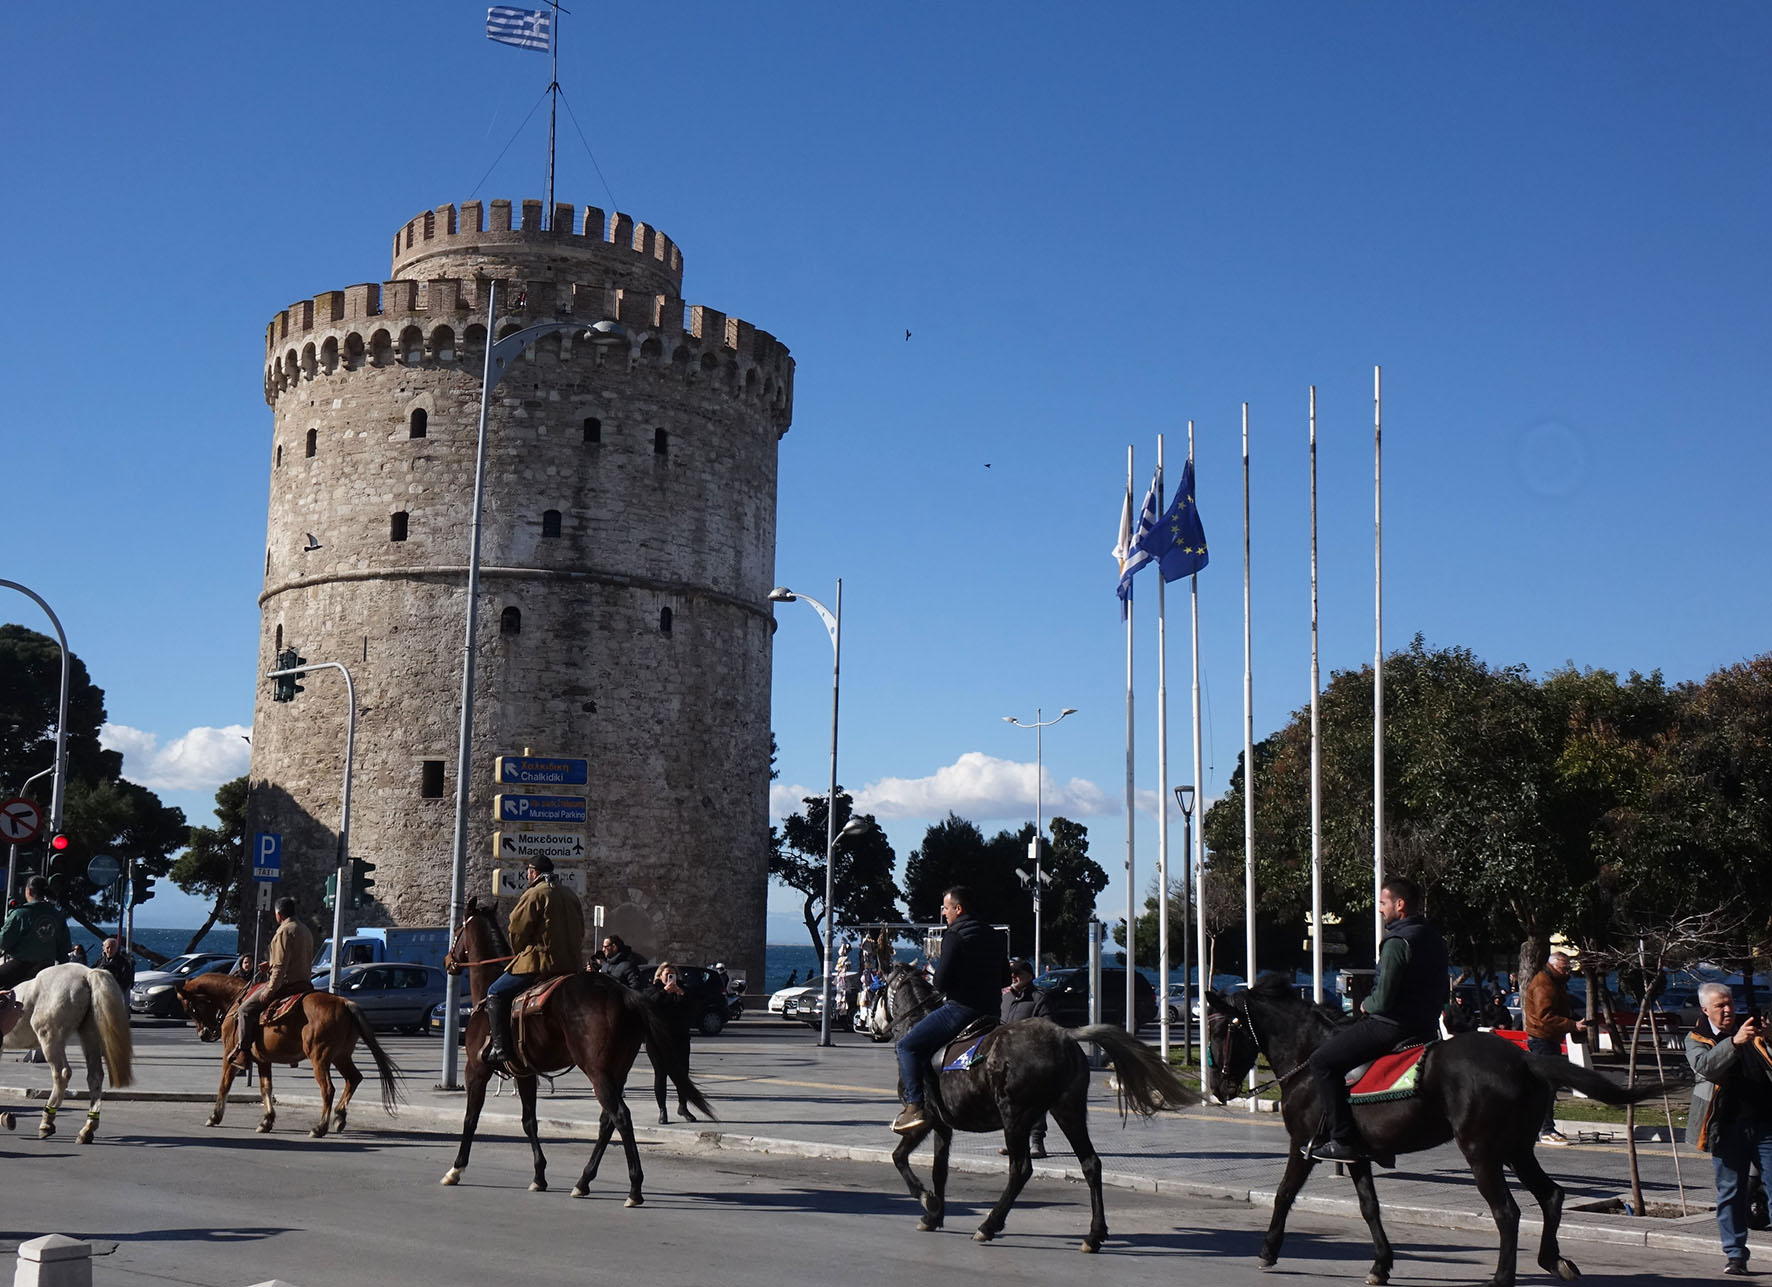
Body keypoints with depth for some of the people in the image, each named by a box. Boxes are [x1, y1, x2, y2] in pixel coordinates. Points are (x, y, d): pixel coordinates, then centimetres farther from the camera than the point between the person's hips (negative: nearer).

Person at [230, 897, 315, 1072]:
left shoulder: (284, 931, -13)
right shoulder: (306, 931, 15)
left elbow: (280, 965, -19)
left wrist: (270, 989, -18)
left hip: (285, 983, -9)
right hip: (304, 983, 9)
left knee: (245, 1010, -5)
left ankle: (244, 1053, -12)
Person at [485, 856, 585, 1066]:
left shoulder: (534, 894, -8)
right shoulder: (571, 896, 17)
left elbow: (518, 931, -7)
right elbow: (580, 933, 21)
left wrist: (520, 954, 10)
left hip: (539, 963, -9)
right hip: (571, 965, 9)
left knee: (495, 993, -1)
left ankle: (500, 1047, -11)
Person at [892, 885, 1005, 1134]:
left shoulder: (954, 935, -10)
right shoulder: (991, 936, 16)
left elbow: (941, 984, -15)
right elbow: (1001, 980, 20)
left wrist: (938, 962, 4)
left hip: (961, 1009, -9)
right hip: (990, 1009, 9)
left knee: (907, 1045, -3)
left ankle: (915, 1106, -14)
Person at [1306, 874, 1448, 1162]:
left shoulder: (1397, 942, -18)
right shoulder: (1435, 939, 12)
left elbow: (1383, 1000, -23)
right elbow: (1440, 994, 21)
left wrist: (1365, 1005, 0)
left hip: (1392, 1027, -10)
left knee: (1322, 1060, -6)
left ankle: (1344, 1140, -11)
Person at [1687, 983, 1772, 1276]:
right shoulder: (1696, 1038, 4)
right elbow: (1704, 1065, -17)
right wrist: (1734, 1042, -31)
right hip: (1728, 1127, -1)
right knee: (1730, 1193, 5)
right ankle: (1735, 1255, 14)